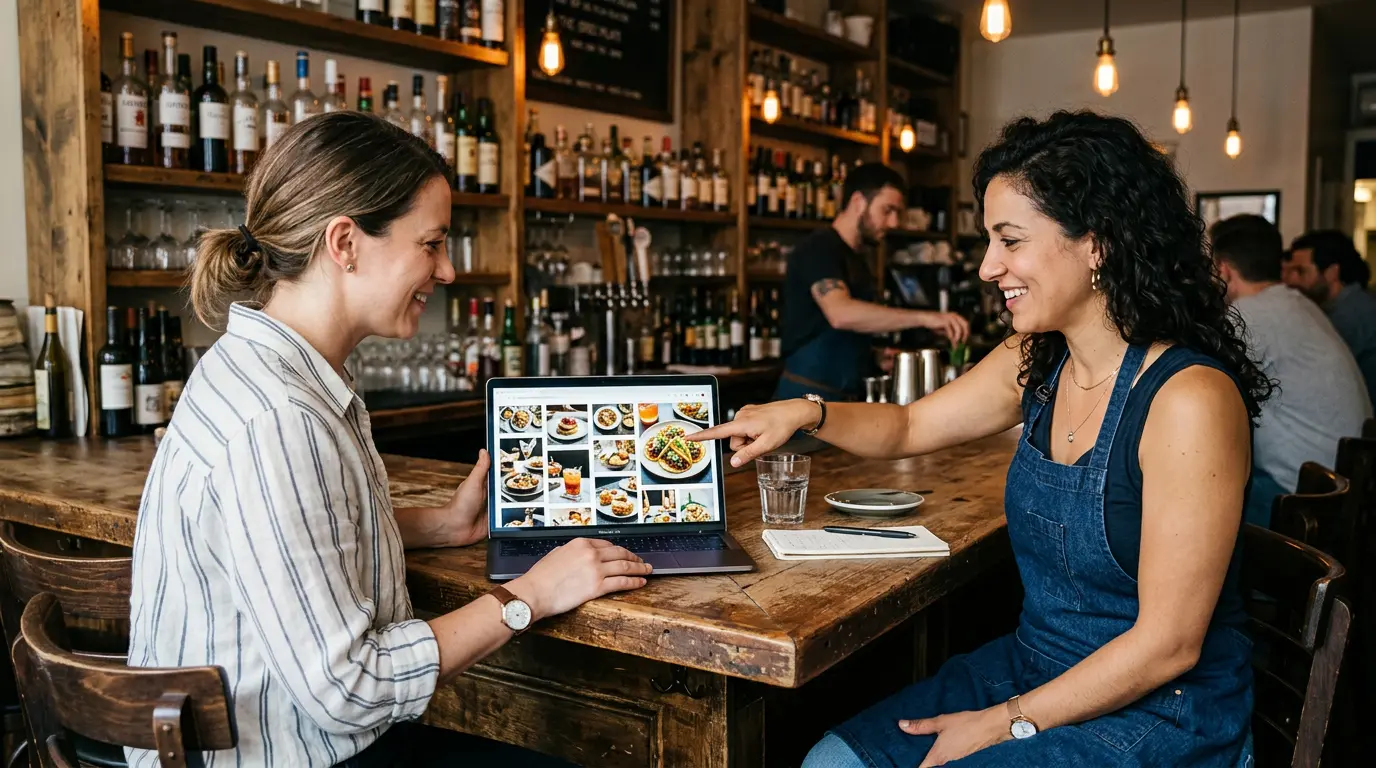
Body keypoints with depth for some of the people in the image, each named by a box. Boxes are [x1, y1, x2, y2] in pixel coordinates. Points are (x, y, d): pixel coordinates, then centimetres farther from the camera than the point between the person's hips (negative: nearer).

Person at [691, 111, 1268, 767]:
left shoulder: (1190, 399, -23)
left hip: (1161, 713, -6)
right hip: (1031, 666, 6)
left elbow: (1168, 645, -20)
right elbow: (908, 426, 14)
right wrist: (806, 413, -5)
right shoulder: (1036, 361, -1)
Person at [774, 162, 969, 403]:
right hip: (807, 395, -9)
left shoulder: (857, 259, 16)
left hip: (850, 399, 9)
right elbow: (841, 313, -32)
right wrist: (923, 317, -33)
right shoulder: (819, 249, -12)